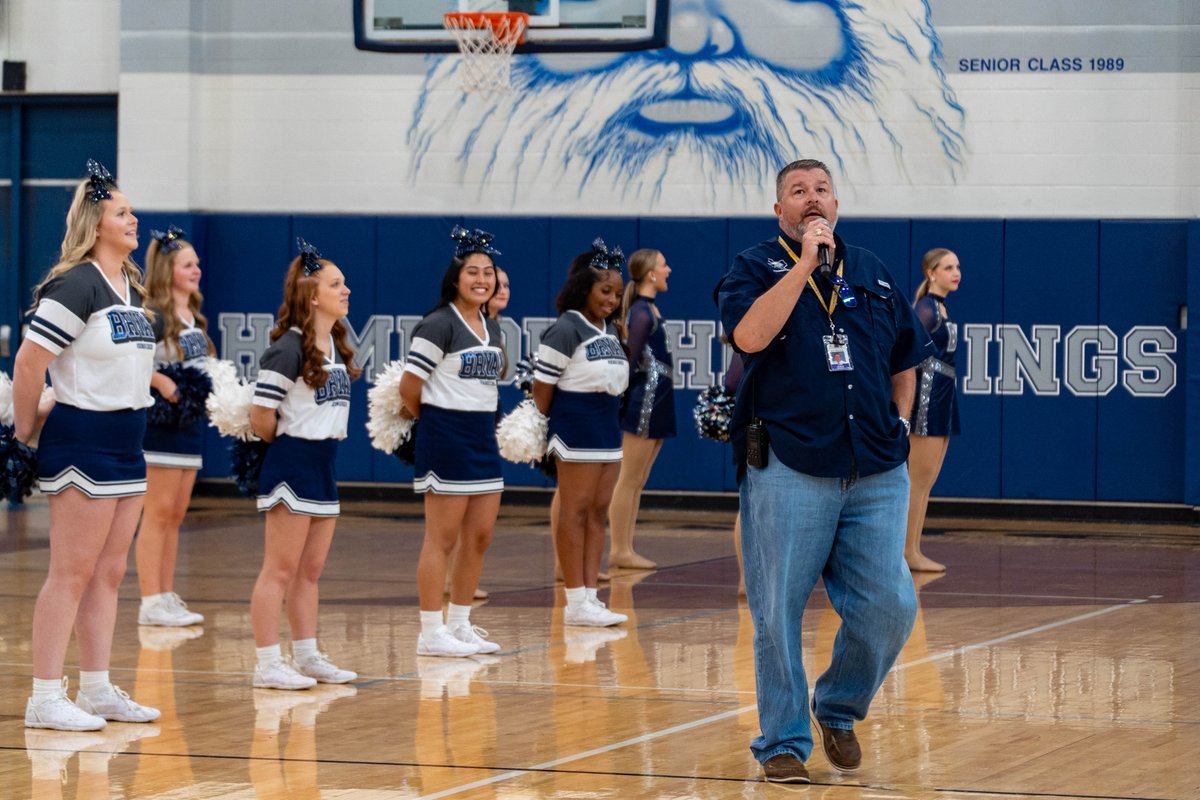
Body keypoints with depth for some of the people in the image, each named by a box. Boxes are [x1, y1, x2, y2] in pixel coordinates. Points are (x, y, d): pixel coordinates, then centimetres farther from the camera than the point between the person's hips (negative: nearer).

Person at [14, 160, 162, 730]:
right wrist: (24, 437, -11)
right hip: (83, 442, -9)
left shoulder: (133, 289, 12)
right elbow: (28, 362, -18)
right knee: (72, 573, -6)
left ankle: (97, 689, 18)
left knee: (109, 573, 12)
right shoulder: (77, 286, -15)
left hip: (126, 442, 9)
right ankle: (46, 699, -2)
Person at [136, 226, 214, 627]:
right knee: (158, 512, -7)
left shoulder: (195, 318, 14)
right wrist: (161, 382, -29)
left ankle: (167, 597, 16)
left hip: (191, 424, 8)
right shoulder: (155, 316, -13)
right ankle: (151, 602, -5)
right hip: (162, 424, -8)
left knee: (176, 515, 11)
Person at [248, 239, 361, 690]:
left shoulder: (337, 347, 10)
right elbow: (261, 419, -17)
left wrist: (319, 448, 5)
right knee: (281, 570, -4)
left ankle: (307, 657, 22)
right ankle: (268, 664, -1)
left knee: (310, 571, 14)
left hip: (324, 467, 8)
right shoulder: (288, 349, -16)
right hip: (292, 466, -8)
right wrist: (286, 445, -1)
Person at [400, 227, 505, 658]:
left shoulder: (492, 328, 12)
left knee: (479, 537, 10)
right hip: (446, 439, -8)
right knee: (442, 539, -4)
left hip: (483, 437, 8)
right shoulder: (439, 325, -14)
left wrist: (481, 420, 10)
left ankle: (460, 626, 20)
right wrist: (430, 420, 1)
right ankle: (431, 633, 1)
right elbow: (409, 386, -15)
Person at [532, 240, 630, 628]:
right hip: (577, 425, -8)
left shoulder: (611, 331, 14)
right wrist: (547, 426, -8)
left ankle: (590, 595, 11)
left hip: (608, 424, 8)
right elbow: (542, 382, -13)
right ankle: (576, 602, -3)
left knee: (598, 512, 8)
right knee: (576, 511, -5)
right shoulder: (566, 329, -11)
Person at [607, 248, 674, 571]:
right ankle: (620, 551, 0)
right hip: (644, 402, -9)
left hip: (656, 405, 9)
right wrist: (624, 396, -10)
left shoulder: (649, 310, 13)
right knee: (629, 481, -4)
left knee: (638, 482, 11)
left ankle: (625, 550, 15)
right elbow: (631, 361, -15)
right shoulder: (642, 313, -15)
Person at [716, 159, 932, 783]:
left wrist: (898, 422, 14)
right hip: (787, 469, -4)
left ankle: (839, 708, 21)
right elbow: (749, 335, -17)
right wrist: (805, 263, -13)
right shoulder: (755, 268, 4)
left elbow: (905, 359, 27)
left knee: (889, 607, -2)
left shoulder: (872, 273, 17)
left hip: (876, 475, 4)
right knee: (779, 613, -2)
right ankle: (782, 741, 10)